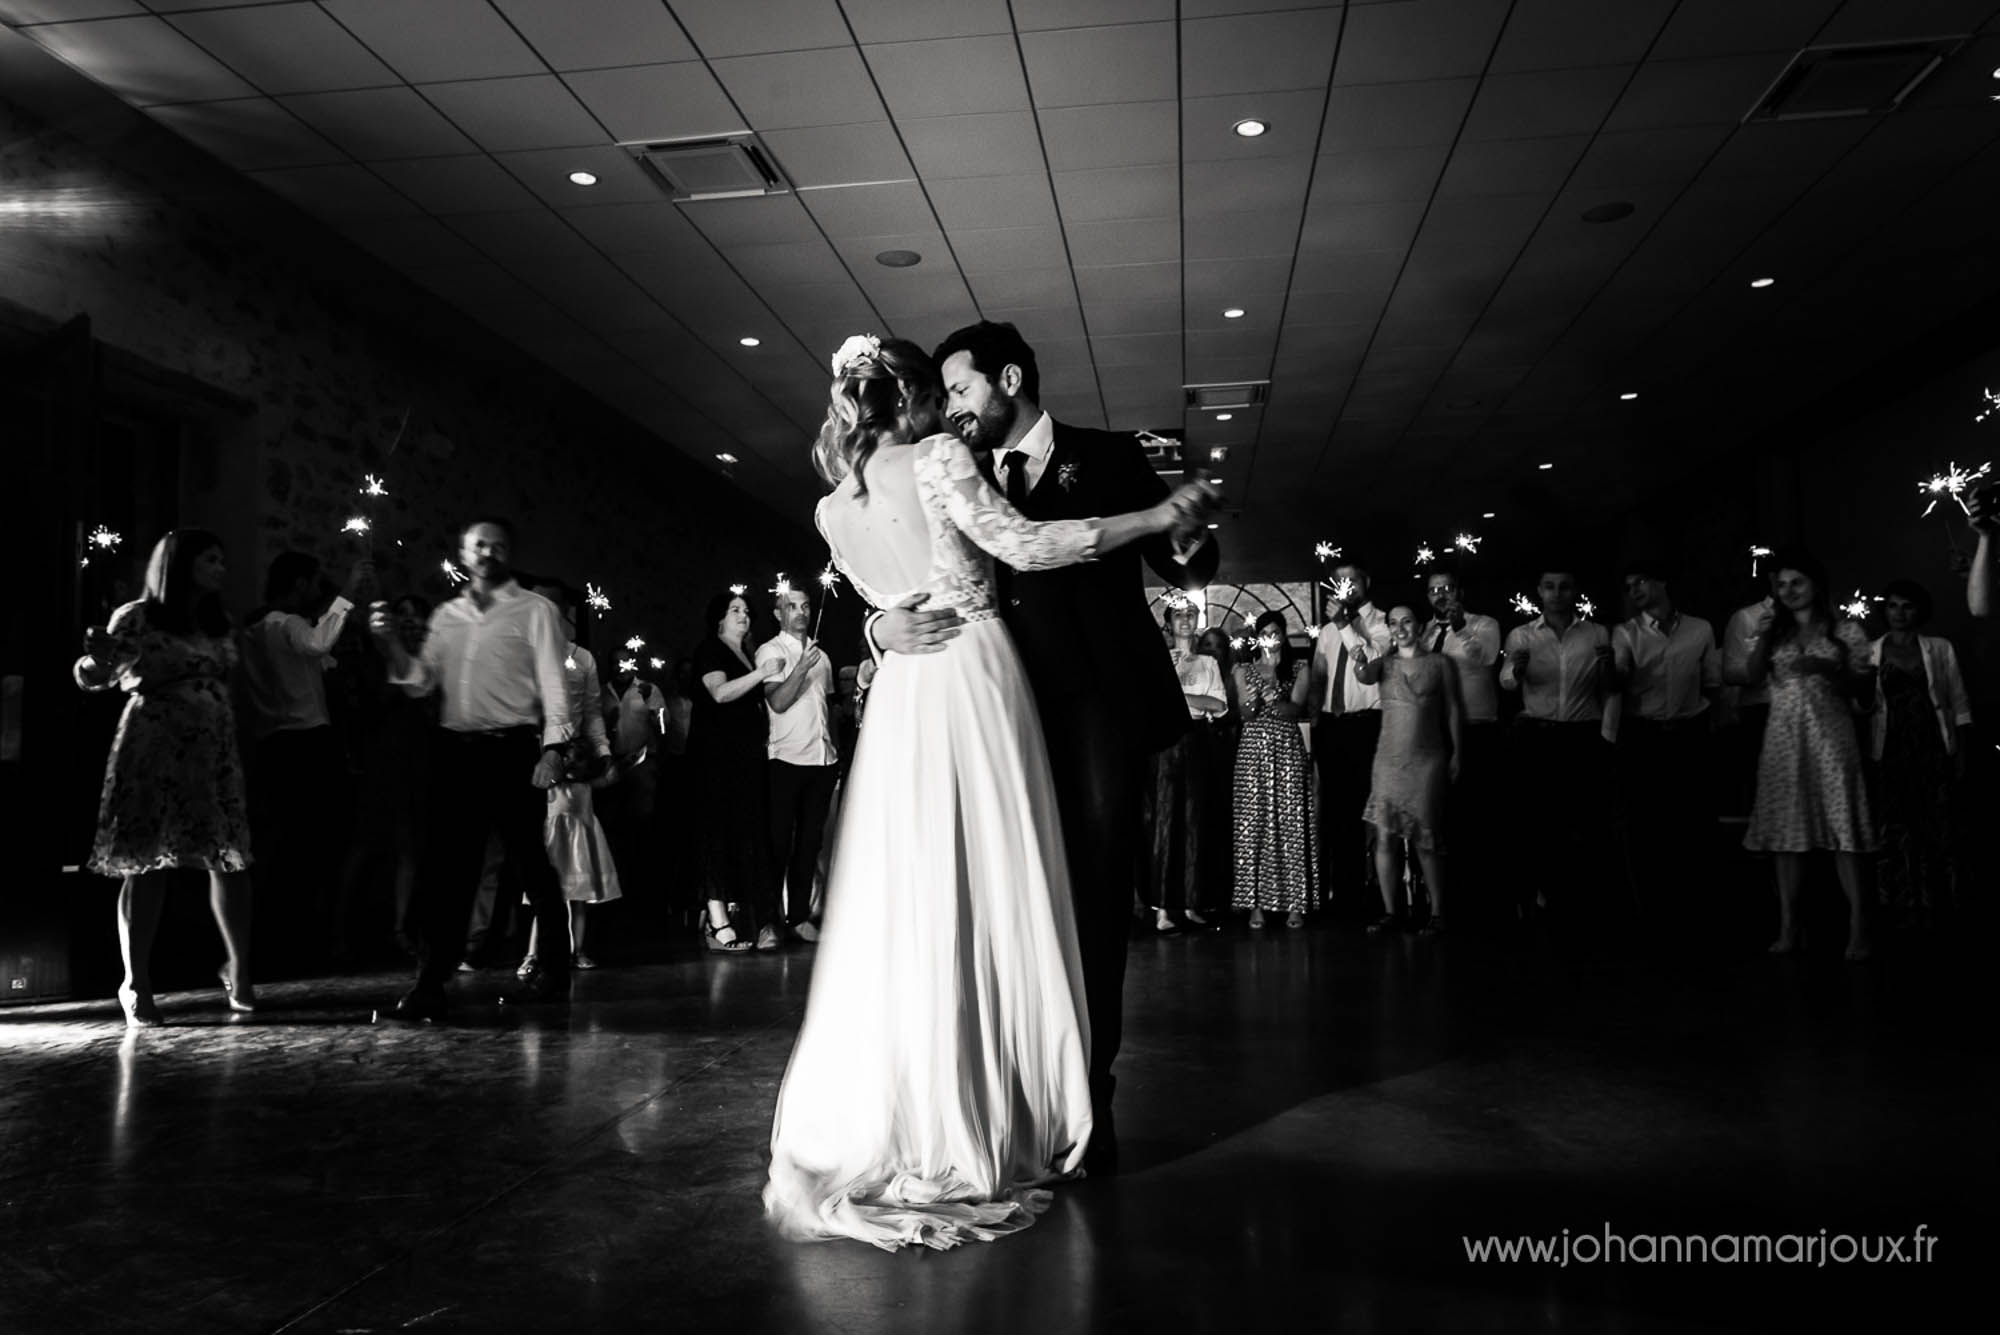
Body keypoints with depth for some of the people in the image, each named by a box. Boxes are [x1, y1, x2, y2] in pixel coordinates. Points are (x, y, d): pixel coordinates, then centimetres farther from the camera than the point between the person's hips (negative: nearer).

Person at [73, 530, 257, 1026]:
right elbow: (93, 677, -3)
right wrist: (97, 658, -24)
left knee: (231, 860, 0)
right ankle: (136, 984, 5)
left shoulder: (219, 623, 14)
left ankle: (239, 970, 10)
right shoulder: (137, 618, -3)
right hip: (154, 750, -5)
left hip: (214, 751, 5)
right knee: (146, 864, -3)